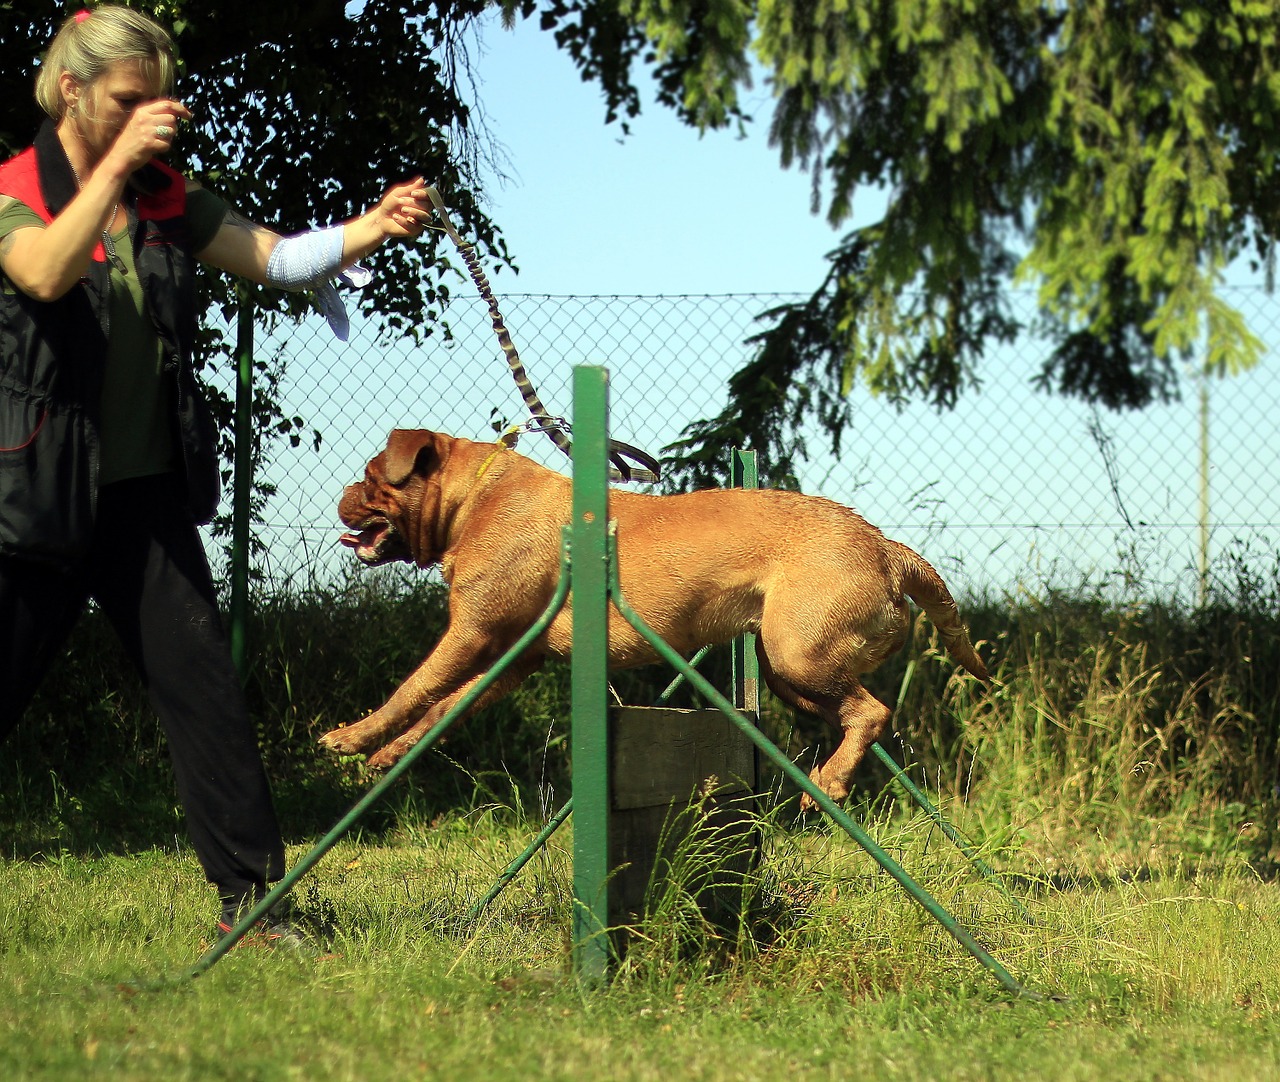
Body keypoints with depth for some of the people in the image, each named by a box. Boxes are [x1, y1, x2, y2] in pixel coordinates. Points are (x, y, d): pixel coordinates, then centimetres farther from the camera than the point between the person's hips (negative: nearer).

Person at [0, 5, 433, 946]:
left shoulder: (166, 199, 8)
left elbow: (275, 258, 1)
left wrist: (372, 229, -15)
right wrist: (116, 161, -30)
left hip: (149, 491, 5)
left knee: (205, 688, 2)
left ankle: (249, 893, 7)